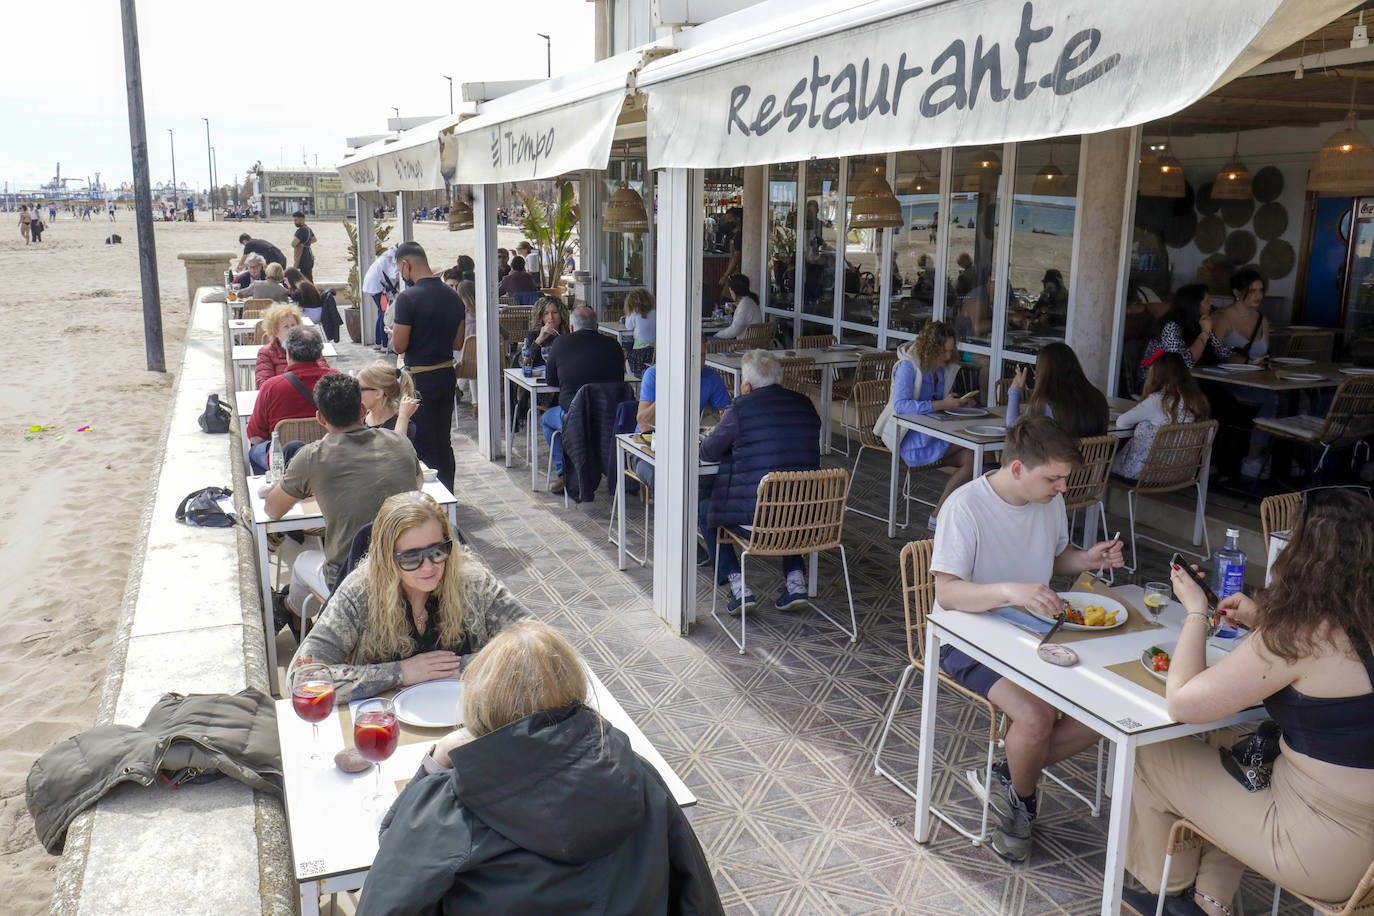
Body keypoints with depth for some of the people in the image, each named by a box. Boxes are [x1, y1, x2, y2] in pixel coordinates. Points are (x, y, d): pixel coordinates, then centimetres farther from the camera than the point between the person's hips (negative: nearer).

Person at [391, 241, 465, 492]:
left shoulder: (408, 298, -17)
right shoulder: (453, 297, 4)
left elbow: (399, 346, -16)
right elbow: (458, 343, 9)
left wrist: (394, 334, 5)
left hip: (420, 379, -7)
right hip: (447, 376, 7)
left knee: (423, 447, 2)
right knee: (444, 443, 16)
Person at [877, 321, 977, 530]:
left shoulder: (945, 368, 10)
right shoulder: (908, 366, -13)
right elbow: (901, 406, -25)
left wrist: (959, 403, 0)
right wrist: (941, 405, -30)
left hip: (933, 430, 8)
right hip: (905, 433, -8)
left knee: (969, 459, -16)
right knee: (969, 444, -22)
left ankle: (937, 518, -13)